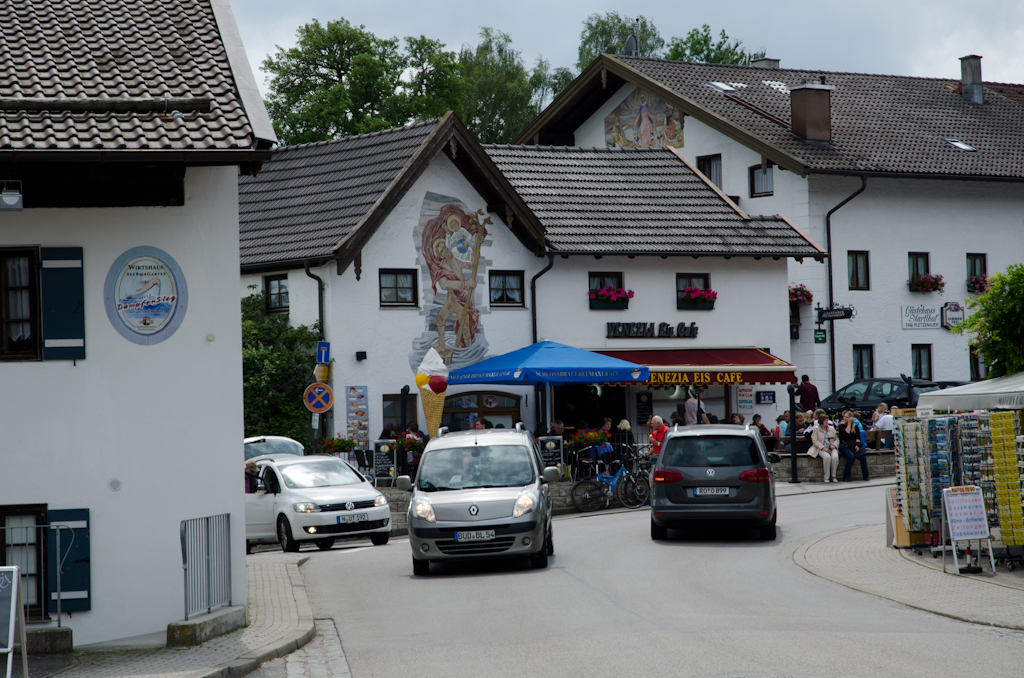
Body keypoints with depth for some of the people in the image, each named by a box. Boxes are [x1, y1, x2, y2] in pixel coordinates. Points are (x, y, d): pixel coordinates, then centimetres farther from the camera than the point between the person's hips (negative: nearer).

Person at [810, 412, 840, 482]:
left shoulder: (832, 428, 17)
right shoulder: (816, 429, 6)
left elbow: (836, 439, 16)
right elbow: (815, 441, -5)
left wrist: (834, 445, -6)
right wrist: (823, 448, -17)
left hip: (831, 448, 3)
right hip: (821, 449, -3)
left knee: (835, 457, -31)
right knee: (827, 457, -35)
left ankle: (833, 476, -19)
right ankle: (826, 477, -25)